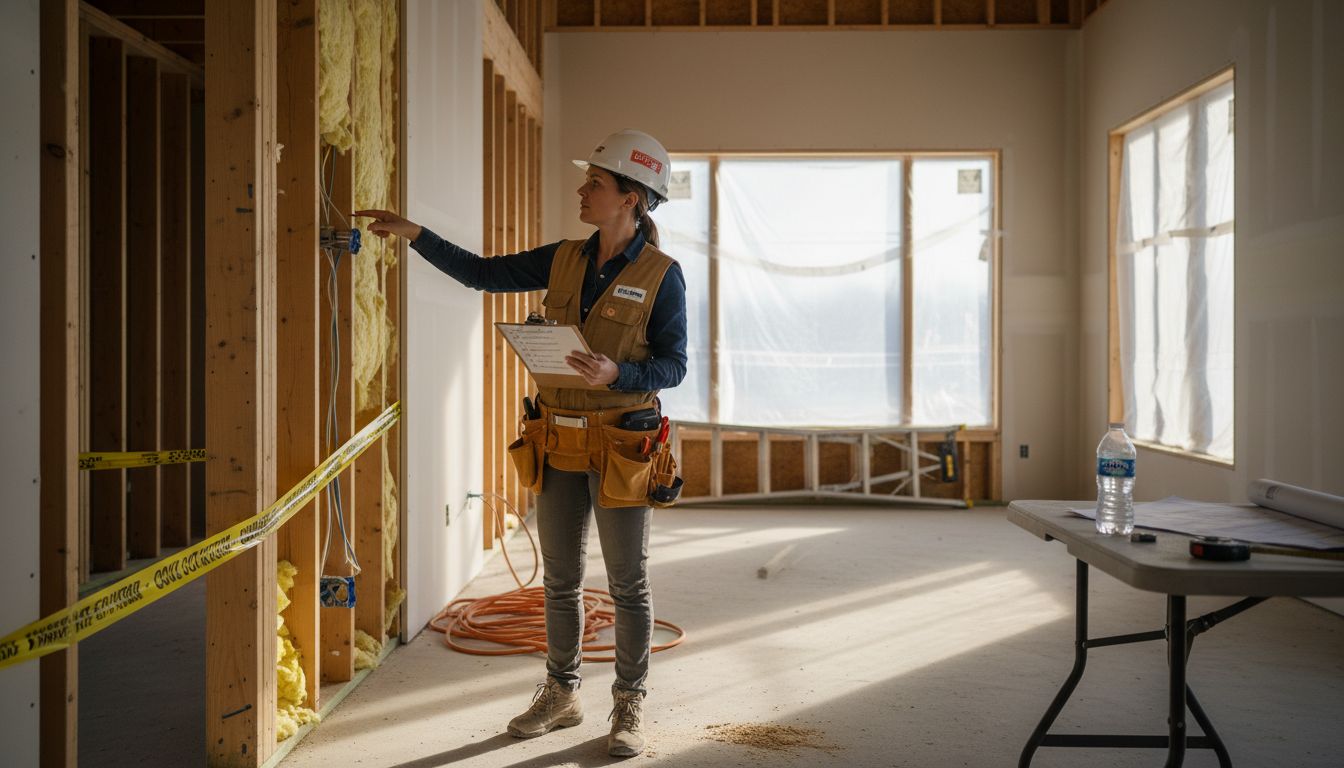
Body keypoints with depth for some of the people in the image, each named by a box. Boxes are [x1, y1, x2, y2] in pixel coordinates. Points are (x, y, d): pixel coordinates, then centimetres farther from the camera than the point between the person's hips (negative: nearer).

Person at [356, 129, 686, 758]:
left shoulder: (661, 275, -9)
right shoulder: (563, 260, 5)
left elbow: (673, 365, -9)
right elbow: (483, 273, 10)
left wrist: (616, 373, -26)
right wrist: (414, 234, 5)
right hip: (559, 445, 5)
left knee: (628, 583, 5)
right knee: (560, 578, 14)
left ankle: (629, 706, 21)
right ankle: (561, 695, 30)